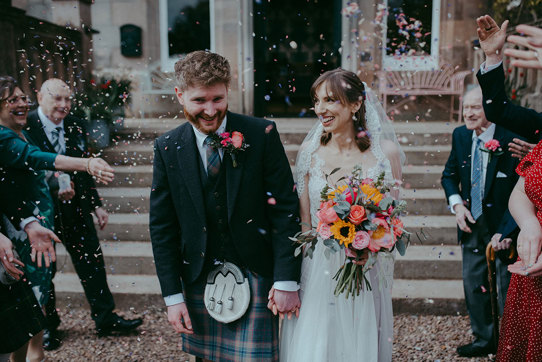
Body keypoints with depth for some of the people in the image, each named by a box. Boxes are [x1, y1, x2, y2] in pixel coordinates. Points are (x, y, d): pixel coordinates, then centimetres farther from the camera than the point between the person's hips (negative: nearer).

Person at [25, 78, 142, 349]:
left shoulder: (75, 126, 5)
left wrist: (96, 204, 10)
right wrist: (54, 187, -31)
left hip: (74, 207, 5)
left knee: (92, 262, 8)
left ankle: (105, 318, 22)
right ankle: (48, 326, 30)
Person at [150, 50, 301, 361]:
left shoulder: (262, 134, -9)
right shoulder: (167, 148, -2)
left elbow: (285, 210, -9)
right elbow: (162, 227, 2)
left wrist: (287, 281, -12)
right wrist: (172, 296, -1)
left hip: (255, 275, -2)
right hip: (198, 280, 3)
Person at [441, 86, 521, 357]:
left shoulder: (512, 138, -19)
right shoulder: (460, 135, 0)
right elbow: (449, 174, 12)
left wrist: (506, 231, -26)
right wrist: (456, 204, -5)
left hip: (503, 224, -5)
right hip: (472, 223, 6)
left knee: (507, 289, 8)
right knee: (474, 284, 16)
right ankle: (484, 339, 37)